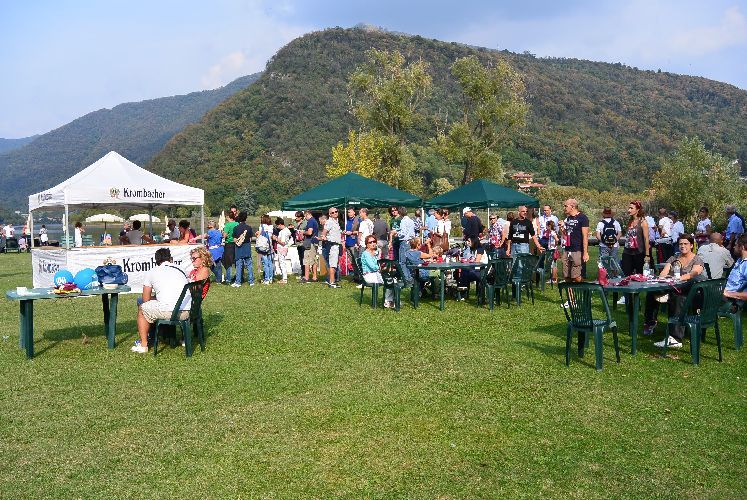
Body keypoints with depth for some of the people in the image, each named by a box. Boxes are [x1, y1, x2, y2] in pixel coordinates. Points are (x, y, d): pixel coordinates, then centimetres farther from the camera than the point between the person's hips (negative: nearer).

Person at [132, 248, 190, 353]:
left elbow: (146, 300, 15)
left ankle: (143, 344, 23)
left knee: (142, 309, 23)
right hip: (187, 312, 4)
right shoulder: (181, 270, 21)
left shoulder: (152, 272, 12)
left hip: (168, 312, -4)